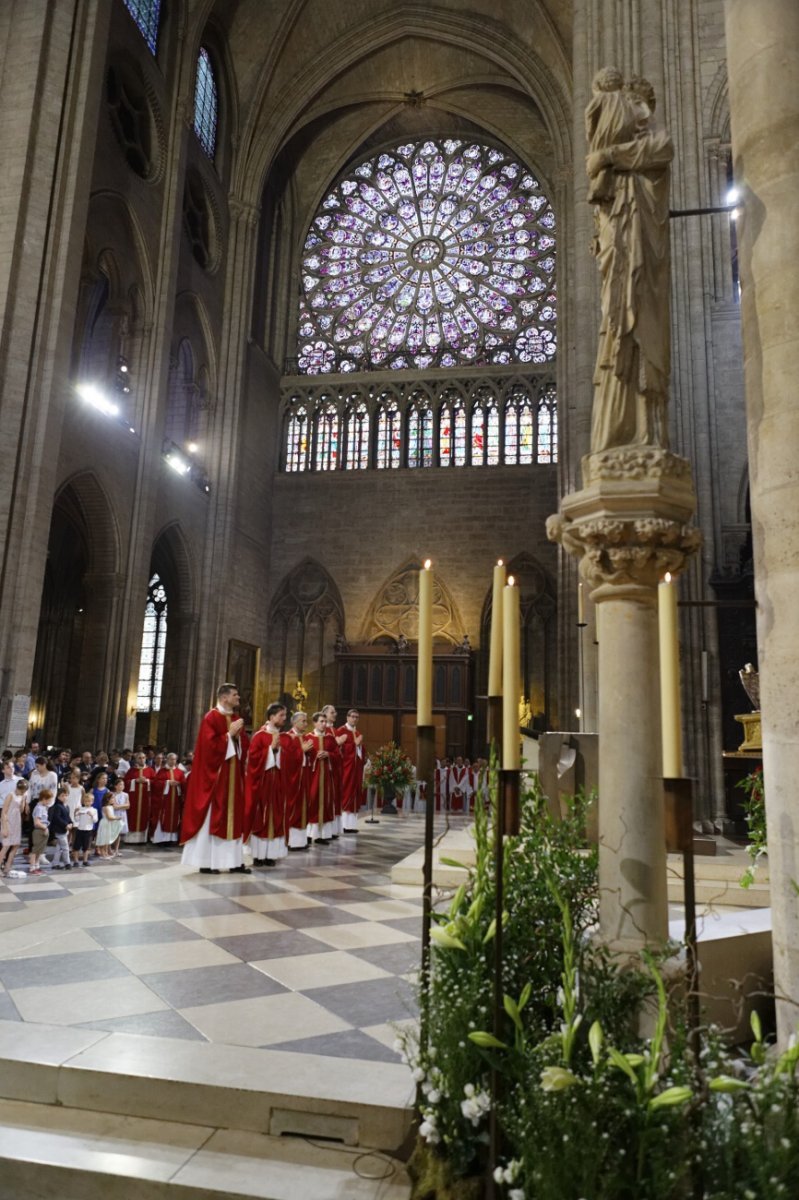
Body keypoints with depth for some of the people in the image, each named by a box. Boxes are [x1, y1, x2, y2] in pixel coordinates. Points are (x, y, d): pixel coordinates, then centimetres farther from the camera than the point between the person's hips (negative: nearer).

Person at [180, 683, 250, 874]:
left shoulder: (235, 719, 14)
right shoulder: (211, 718, -10)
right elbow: (208, 745, -20)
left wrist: (238, 736, -3)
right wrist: (229, 734, -16)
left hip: (232, 775, 8)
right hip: (214, 774, -8)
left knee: (233, 816, 8)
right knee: (211, 817, -2)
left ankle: (235, 861, 12)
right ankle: (206, 862, 5)